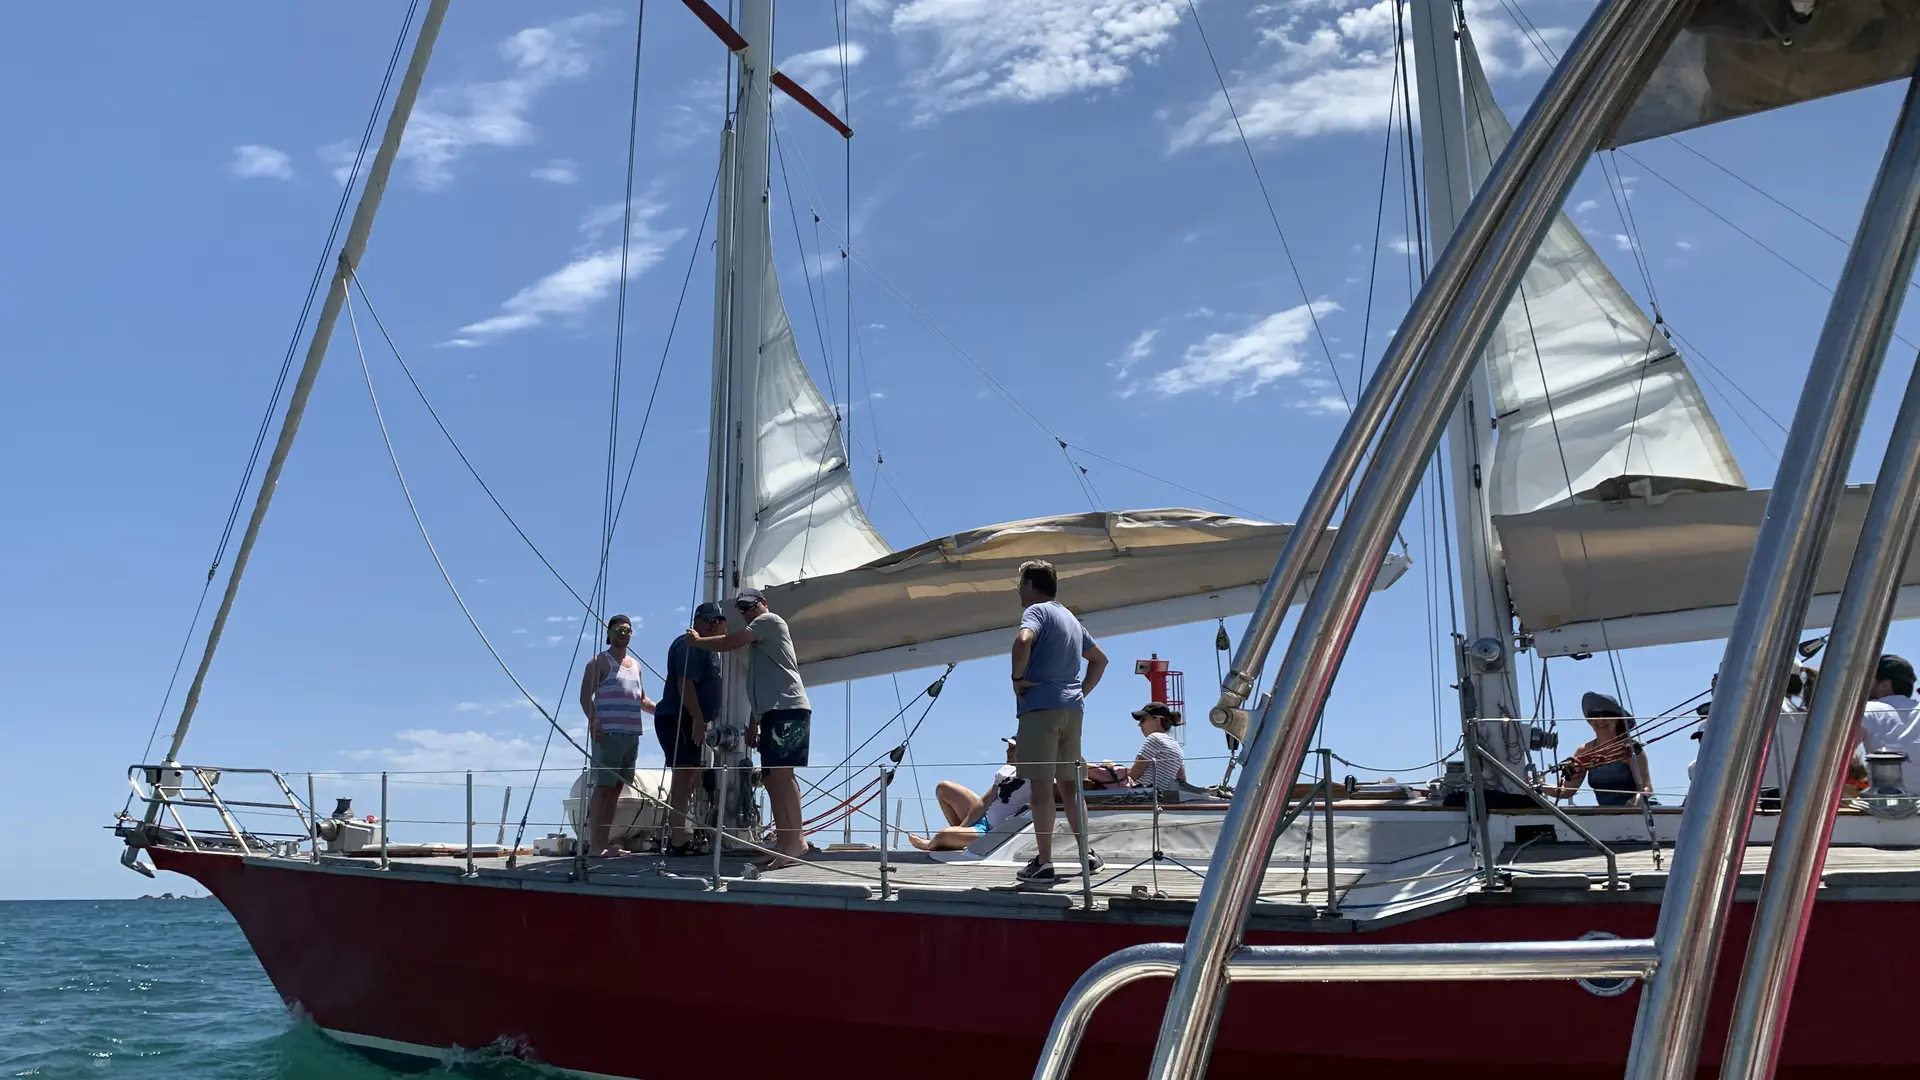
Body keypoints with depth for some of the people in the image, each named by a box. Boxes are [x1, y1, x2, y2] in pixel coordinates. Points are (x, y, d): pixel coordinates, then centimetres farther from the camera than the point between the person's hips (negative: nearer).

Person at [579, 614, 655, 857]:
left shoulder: (635, 664, 22)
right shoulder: (599, 662, 0)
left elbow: (642, 699, 28)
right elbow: (585, 696, -9)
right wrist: (593, 720, -24)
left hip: (632, 734, 7)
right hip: (608, 734, -7)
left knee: (617, 788, 8)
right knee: (603, 786, -10)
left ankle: (604, 842, 12)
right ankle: (594, 843, -10)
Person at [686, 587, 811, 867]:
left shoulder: (770, 620, 3)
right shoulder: (757, 639, 31)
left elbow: (729, 643, -5)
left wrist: (697, 640, 11)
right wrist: (754, 723, 25)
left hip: (788, 708, -10)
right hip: (773, 712, 10)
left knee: (781, 771, -19)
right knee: (770, 777, 4)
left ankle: (796, 840, -23)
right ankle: (783, 844, 3)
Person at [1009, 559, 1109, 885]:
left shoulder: (1037, 611, -5)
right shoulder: (1071, 619, 22)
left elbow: (1023, 640, -27)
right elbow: (1100, 659, 30)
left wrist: (1018, 678, -15)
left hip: (1041, 706, -8)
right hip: (1072, 707, 8)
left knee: (1041, 784, -7)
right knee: (1068, 783, 15)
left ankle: (1043, 863, -8)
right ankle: (1086, 854, 16)